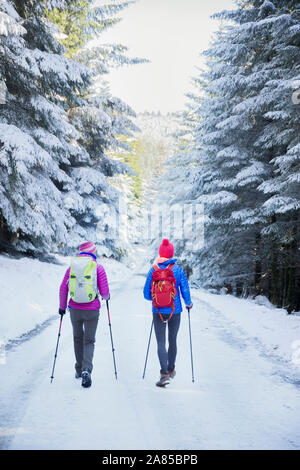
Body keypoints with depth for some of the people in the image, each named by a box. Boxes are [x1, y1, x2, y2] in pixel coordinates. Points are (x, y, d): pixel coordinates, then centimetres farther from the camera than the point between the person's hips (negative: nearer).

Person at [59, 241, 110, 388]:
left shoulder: (72, 266, 3)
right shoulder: (98, 267, -5)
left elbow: (63, 288, 3)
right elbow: (104, 291, -7)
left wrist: (62, 306, 15)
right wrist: (106, 297, 16)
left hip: (75, 309, 3)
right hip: (92, 309, -2)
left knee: (78, 338, 20)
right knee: (89, 340, 7)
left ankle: (79, 370, 29)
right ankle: (86, 369, -13)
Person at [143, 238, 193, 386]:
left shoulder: (153, 270, -4)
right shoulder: (178, 269, -6)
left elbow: (146, 293, 0)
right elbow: (185, 290, -4)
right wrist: (188, 303, 16)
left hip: (158, 312, -1)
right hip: (175, 311, 1)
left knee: (161, 343, 1)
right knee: (173, 341, 18)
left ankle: (164, 373, -13)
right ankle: (171, 370, 33)